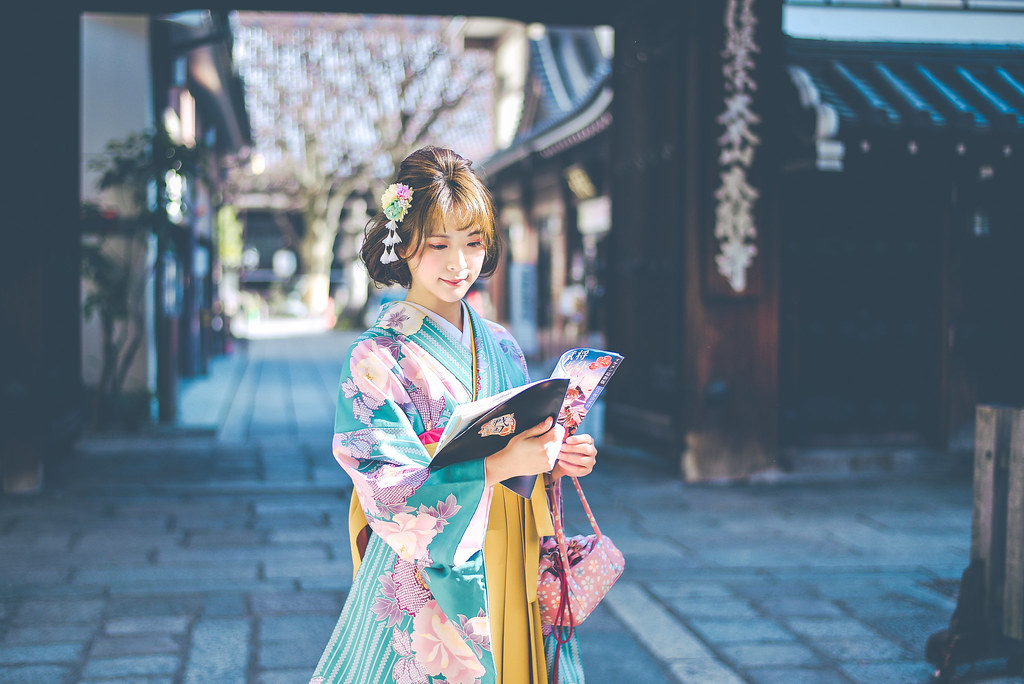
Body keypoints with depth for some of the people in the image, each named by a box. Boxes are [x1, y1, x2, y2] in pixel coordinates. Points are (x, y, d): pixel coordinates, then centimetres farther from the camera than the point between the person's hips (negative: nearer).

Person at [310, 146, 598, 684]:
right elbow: (385, 487, -19)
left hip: (513, 574, 5)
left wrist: (556, 461, -7)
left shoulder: (499, 346, 8)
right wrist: (497, 465, -27)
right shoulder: (377, 356, -10)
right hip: (426, 579, -5)